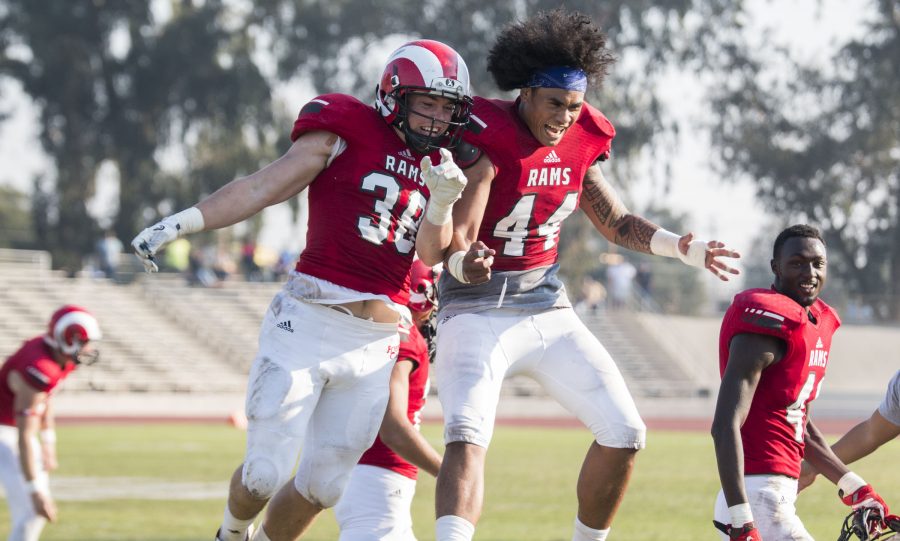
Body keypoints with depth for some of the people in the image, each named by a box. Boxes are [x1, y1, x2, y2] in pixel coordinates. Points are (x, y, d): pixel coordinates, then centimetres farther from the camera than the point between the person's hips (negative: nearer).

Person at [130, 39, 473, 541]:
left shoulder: (439, 166, 14)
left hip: (375, 345, 5)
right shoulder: (349, 132, -2)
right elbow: (264, 187, -5)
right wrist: (182, 223, -13)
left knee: (323, 485, 5)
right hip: (309, 324, -4)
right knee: (265, 476, -4)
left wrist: (442, 200, -14)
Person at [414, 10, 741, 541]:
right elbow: (453, 245, -20)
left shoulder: (578, 144, 3)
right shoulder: (487, 142, -18)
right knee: (468, 437, -27)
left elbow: (619, 223, 17)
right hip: (479, 312, -7)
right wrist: (464, 263, -43)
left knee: (624, 433, 3)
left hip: (550, 308, 7)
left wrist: (683, 247, 3)